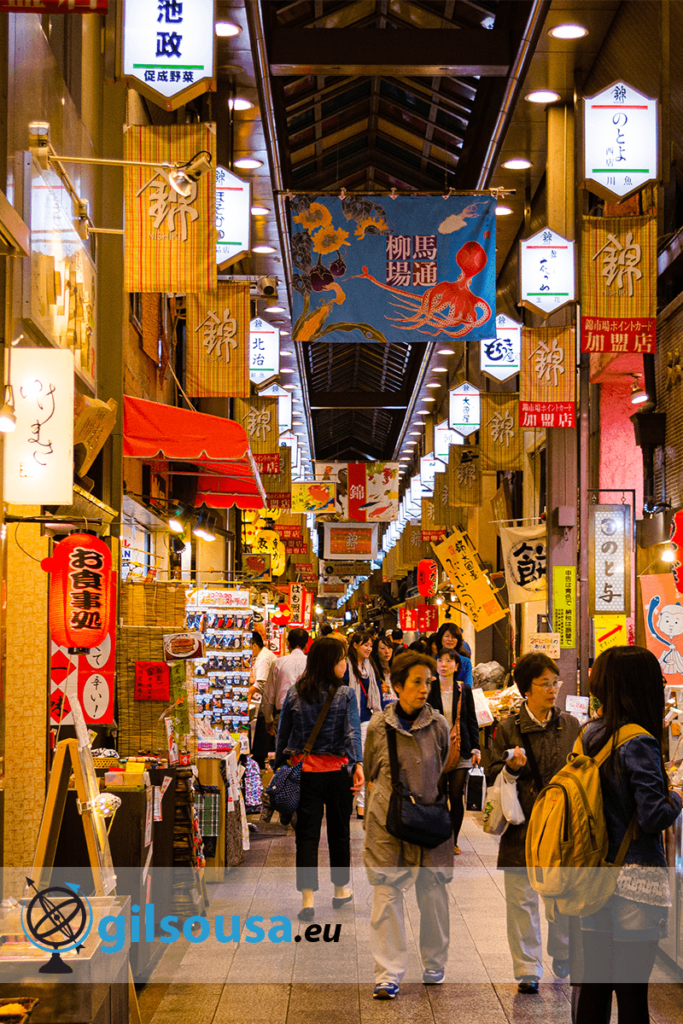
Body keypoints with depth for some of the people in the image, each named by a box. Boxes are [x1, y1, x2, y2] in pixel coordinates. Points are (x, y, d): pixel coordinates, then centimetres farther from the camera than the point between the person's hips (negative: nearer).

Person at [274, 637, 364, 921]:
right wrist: (358, 764, -23)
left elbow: (283, 734, 6)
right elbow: (353, 732, -18)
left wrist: (278, 766, 14)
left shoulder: (294, 693, 1)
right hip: (337, 772, -1)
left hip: (304, 772, 1)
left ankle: (308, 898, -5)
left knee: (307, 834, 2)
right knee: (339, 831, 15)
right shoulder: (345, 694, -7)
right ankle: (341, 889, 30)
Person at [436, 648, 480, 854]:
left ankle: (453, 840, 11)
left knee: (457, 797, -1)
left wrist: (475, 748, 3)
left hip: (460, 751, 1)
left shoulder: (464, 690, 5)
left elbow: (472, 721, 9)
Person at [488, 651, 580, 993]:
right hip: (523, 826, -2)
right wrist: (511, 768, -19)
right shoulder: (508, 729, -1)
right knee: (522, 899, 2)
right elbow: (494, 775, 0)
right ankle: (528, 970, 12)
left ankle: (564, 962, 27)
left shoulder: (571, 726, 6)